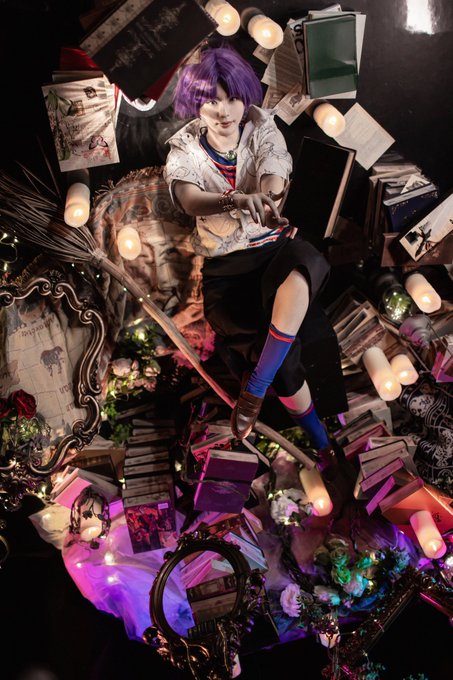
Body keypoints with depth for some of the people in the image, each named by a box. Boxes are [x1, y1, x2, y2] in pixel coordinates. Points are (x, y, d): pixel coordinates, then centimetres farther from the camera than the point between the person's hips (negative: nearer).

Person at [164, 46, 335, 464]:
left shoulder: (263, 131, 4)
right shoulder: (185, 150, 0)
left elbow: (274, 176, -18)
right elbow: (190, 200, -22)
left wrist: (268, 197, -44)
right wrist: (239, 200, -44)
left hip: (275, 248, 1)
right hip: (225, 266, -1)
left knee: (308, 262, -39)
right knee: (284, 358, -22)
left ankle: (257, 385, -31)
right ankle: (318, 437, 2)